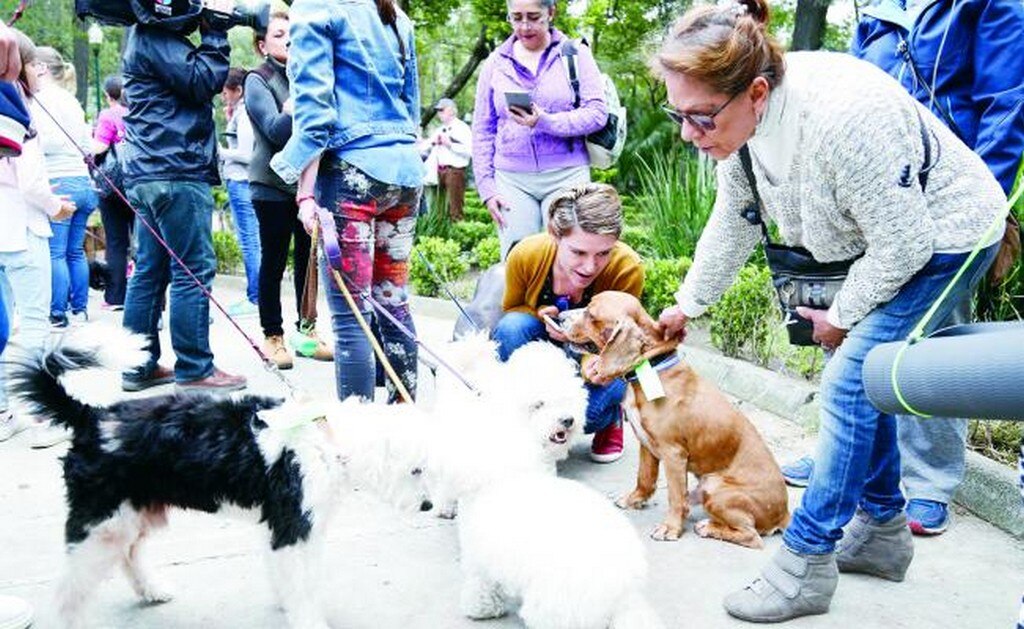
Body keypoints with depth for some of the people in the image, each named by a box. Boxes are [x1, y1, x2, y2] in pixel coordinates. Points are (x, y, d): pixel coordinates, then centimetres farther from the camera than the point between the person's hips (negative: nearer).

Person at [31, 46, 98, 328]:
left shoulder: (39, 99, -7)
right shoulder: (71, 100, 18)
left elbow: (42, 141, -16)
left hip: (57, 184, -8)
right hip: (83, 182, 8)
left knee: (55, 253, -5)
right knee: (75, 251, 11)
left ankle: (58, 315, -3)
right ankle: (79, 310, 15)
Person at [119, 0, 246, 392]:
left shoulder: (149, 35, 21)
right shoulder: (154, 37, -10)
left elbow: (198, 84, 17)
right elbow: (204, 80, -16)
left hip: (151, 174, 10)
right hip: (177, 173, -10)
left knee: (150, 271, 10)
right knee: (194, 271, -6)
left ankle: (139, 367, 16)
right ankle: (194, 370, -1)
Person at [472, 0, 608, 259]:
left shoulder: (576, 55, 4)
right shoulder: (495, 63, 10)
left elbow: (597, 112, -6)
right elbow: (482, 131, 11)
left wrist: (544, 122, -19)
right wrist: (486, 186, 3)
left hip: (566, 176, -1)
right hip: (512, 179, 2)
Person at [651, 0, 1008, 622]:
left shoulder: (841, 117, -38)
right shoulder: (743, 116, -12)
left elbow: (903, 245, -28)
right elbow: (732, 223, 5)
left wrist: (841, 317, -12)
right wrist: (687, 306, 12)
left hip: (944, 236, -8)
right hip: (884, 238, 8)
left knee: (850, 380, -13)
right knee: (863, 376, 12)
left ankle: (806, 564, -4)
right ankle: (883, 528, 29)